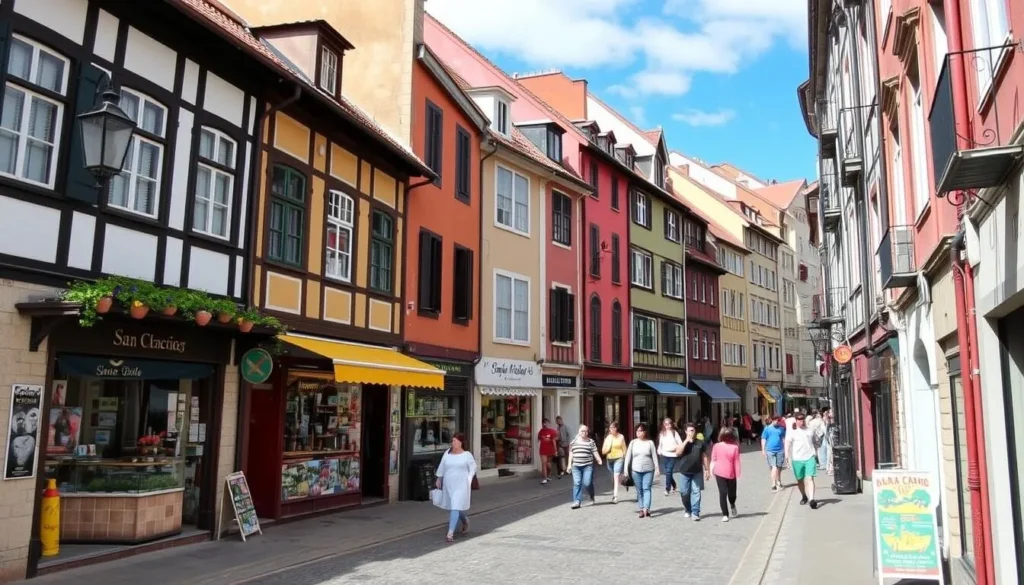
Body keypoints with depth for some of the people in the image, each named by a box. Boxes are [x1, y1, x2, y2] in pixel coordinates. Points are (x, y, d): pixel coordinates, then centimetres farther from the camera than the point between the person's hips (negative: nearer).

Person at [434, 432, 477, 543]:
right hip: (448, 485, 5)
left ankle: (450, 533, -11)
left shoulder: (467, 455, -6)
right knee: (451, 507, 17)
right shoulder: (447, 453, 3)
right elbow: (442, 467, 12)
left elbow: (473, 468, 1)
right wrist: (439, 479, 15)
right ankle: (465, 522, 45)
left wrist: (468, 480, -7)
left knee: (455, 508, -12)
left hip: (461, 486, -5)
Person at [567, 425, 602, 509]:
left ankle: (592, 497, 22)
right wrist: (569, 464, 9)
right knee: (577, 483, -5)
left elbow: (595, 452, 1)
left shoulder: (591, 441, 6)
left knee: (587, 483, -7)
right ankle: (577, 501, -3)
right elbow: (571, 453, 14)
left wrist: (599, 460, -14)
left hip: (588, 465, -2)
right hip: (576, 466, 2)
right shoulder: (574, 442, 12)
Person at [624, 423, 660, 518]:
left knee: (646, 489, -10)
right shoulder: (633, 443, 4)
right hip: (636, 470, 2)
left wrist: (657, 468, -4)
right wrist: (626, 469, 2)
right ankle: (641, 509, 10)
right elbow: (628, 456, 5)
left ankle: (646, 509, -18)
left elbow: (654, 456, 1)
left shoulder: (650, 442, 1)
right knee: (639, 490, 6)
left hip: (648, 470, -2)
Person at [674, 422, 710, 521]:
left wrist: (707, 469, 6)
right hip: (684, 472, 0)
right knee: (684, 492, 5)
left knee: (696, 492, -2)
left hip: (697, 472, 0)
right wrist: (686, 440, -17)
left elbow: (704, 456, 8)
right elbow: (678, 452, -16)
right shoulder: (683, 442, 2)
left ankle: (695, 512, 2)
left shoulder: (700, 442, 3)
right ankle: (687, 510, 25)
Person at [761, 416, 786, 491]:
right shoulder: (767, 428, -2)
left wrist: (786, 450, 9)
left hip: (780, 450, 3)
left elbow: (784, 439, 11)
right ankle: (773, 485, -7)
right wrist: (763, 450, -1)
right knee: (774, 468, -10)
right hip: (770, 451, -3)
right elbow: (763, 439, 2)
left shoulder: (782, 428, 3)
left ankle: (778, 482, 33)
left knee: (779, 468, 13)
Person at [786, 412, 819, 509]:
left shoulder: (810, 430, 12)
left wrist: (814, 453, 28)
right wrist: (787, 454, -25)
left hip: (810, 458, 1)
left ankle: (811, 499, -19)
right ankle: (804, 496, 35)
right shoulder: (792, 432, -1)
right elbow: (787, 442, -12)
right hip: (797, 459, -1)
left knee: (809, 478, -13)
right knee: (800, 480, 12)